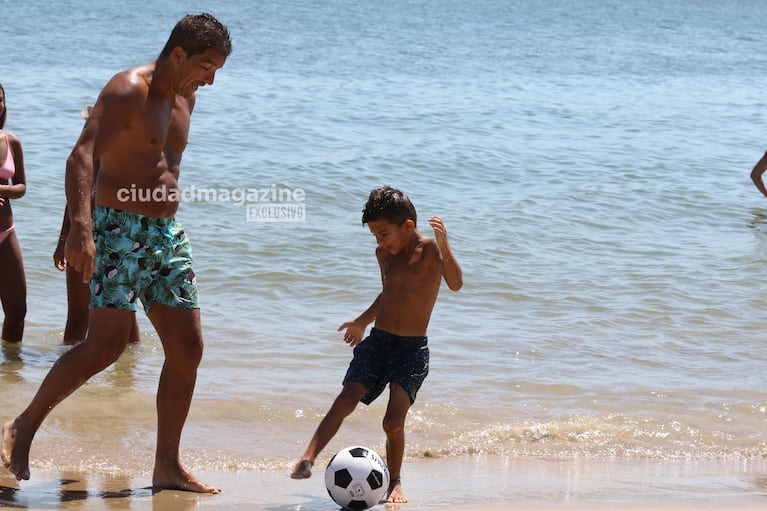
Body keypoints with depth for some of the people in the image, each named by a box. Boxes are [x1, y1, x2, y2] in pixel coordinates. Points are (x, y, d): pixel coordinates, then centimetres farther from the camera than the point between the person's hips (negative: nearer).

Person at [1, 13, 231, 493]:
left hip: (167, 235, 8)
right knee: (106, 346, -17)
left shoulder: (184, 98, 13)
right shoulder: (128, 91, -14)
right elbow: (82, 156, -25)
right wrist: (81, 227, -38)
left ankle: (168, 467, 9)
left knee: (188, 349, 2)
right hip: (120, 230, -8)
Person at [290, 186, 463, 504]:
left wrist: (444, 246, -42)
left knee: (394, 421, -12)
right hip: (377, 342, 5)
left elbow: (455, 284, -28)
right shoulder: (384, 254, 9)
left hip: (412, 349, -5)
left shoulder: (430, 250, -10)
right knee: (345, 401, -13)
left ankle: (394, 482, 8)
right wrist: (363, 321, 36)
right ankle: (307, 459, -22)